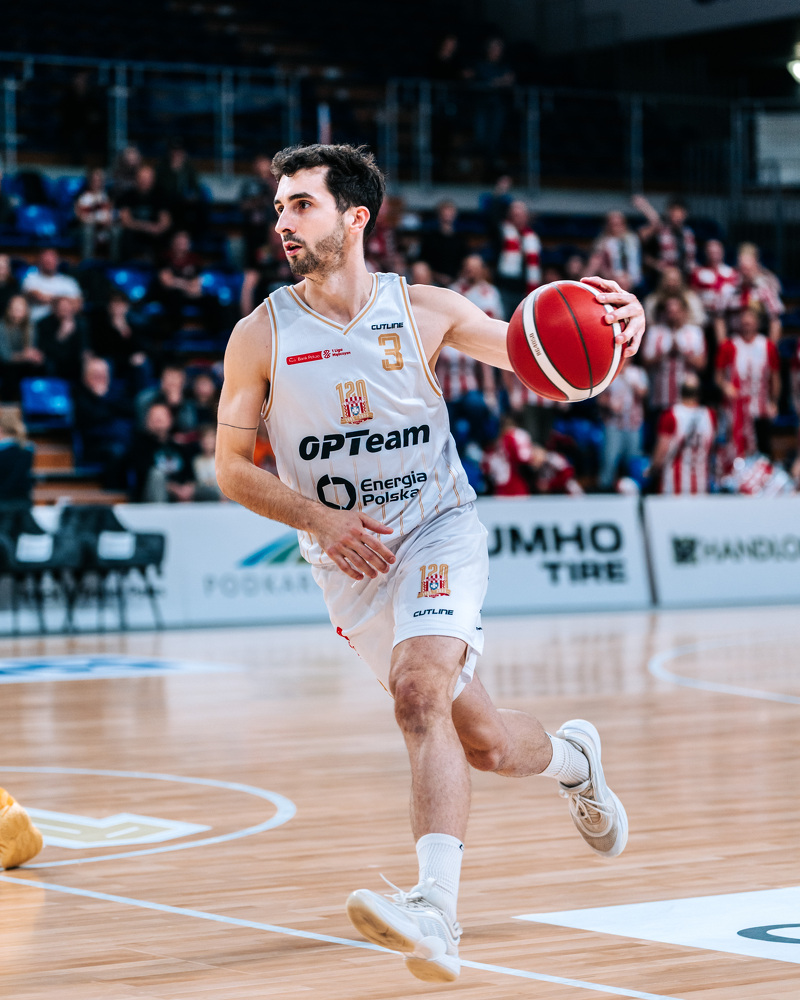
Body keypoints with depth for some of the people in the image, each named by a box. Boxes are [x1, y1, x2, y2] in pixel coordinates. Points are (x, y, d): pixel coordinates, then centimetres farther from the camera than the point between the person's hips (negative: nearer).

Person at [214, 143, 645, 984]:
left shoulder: (423, 311, -7)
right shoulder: (261, 336, -6)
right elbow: (231, 465, -3)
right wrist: (320, 517, -19)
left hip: (439, 531, -3)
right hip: (348, 564, 3)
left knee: (419, 693, -29)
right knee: (481, 741, 12)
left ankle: (436, 912, -37)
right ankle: (572, 760, 47)